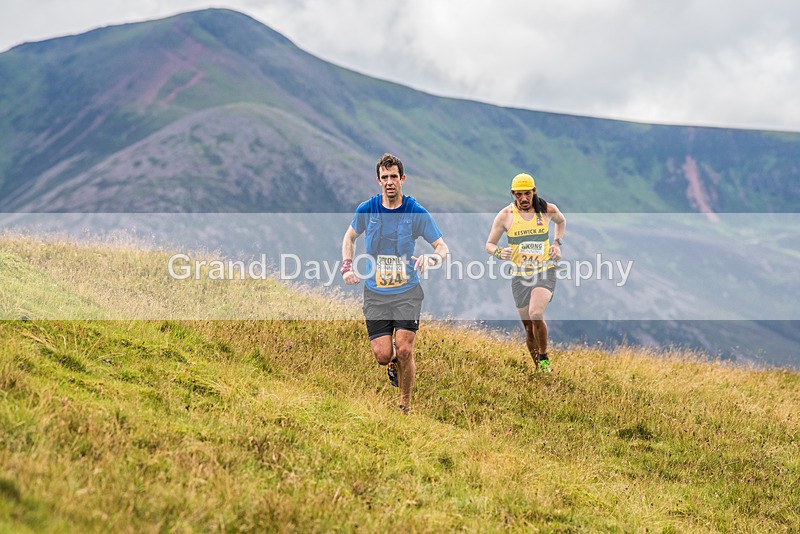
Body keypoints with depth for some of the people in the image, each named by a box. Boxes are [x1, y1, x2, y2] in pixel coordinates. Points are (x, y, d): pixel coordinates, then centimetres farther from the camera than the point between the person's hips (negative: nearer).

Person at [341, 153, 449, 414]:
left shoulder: (417, 212, -6)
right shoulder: (367, 210, -1)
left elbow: (442, 247, 0)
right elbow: (350, 236, 18)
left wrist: (431, 258, -23)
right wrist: (347, 267, 4)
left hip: (407, 292, -1)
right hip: (375, 294, 1)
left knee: (404, 350, -12)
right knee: (382, 355, -7)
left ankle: (405, 405, 9)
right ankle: (394, 362, 32)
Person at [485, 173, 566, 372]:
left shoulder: (548, 210, 1)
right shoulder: (505, 215, -2)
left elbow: (561, 221, 25)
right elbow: (489, 244, 6)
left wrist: (557, 243, 11)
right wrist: (499, 252, -16)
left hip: (545, 273, -1)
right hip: (520, 275, 1)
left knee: (536, 314, -26)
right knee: (529, 328, 4)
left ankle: (544, 359, -6)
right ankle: (539, 370, 21)